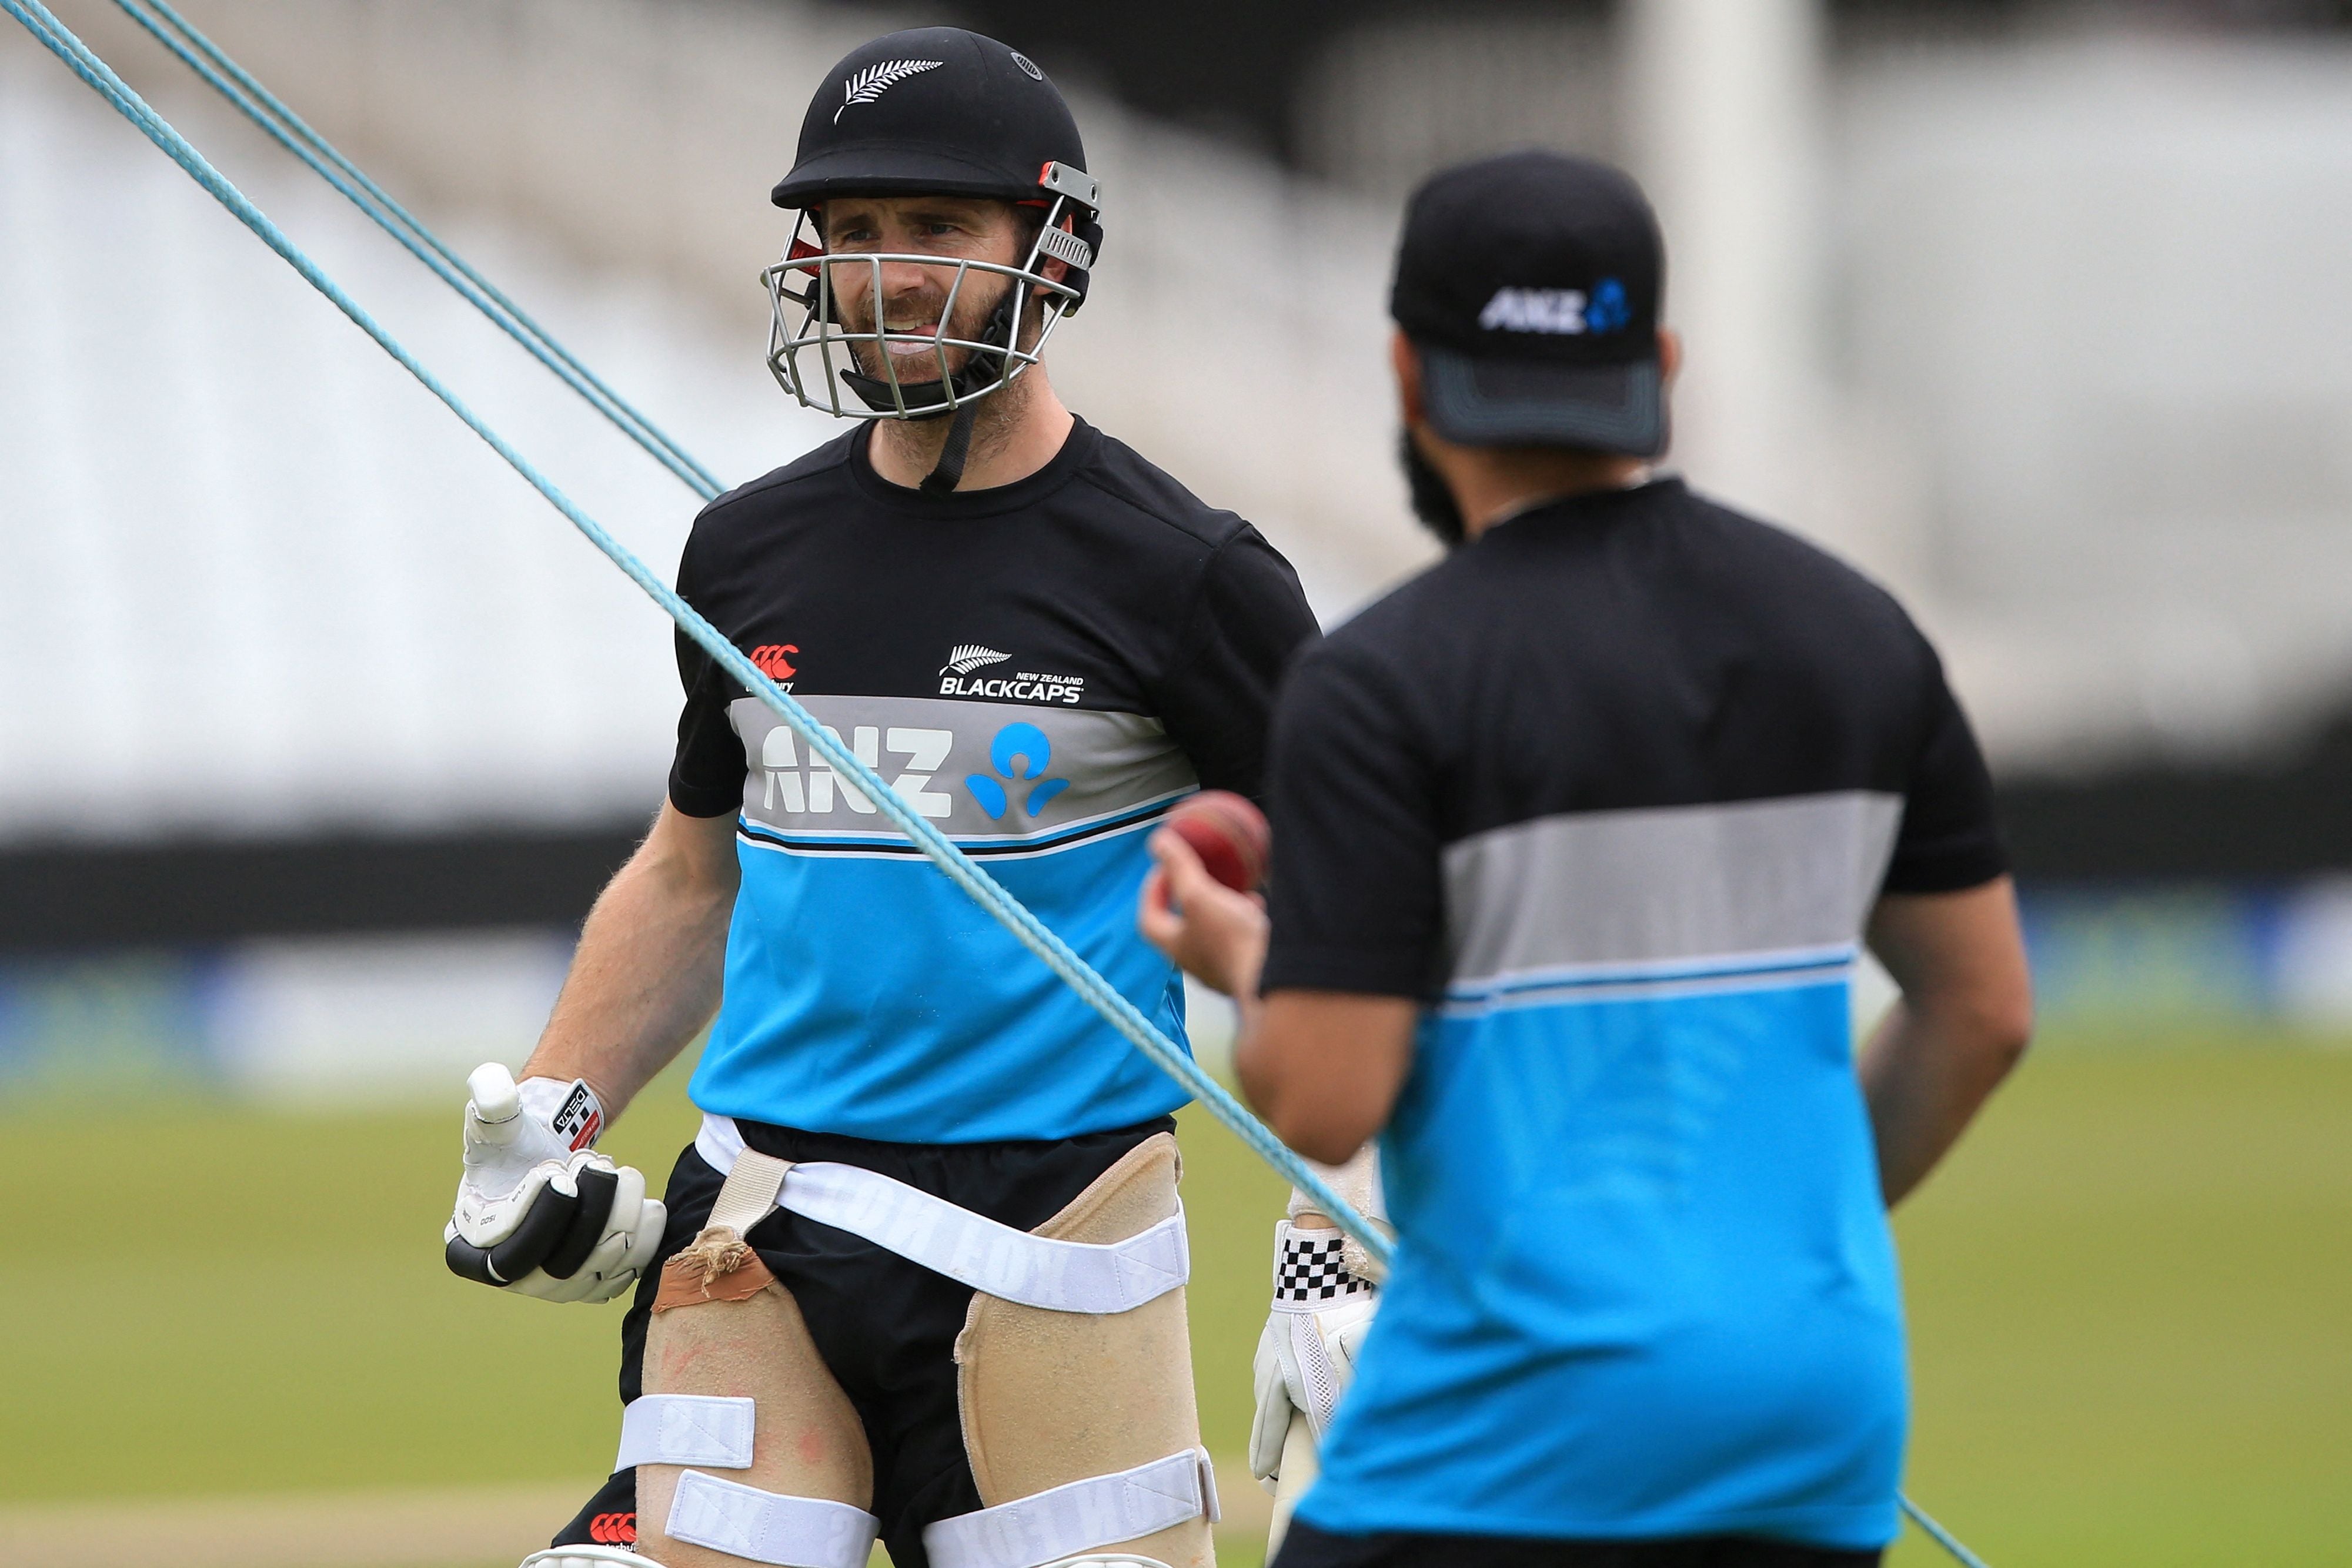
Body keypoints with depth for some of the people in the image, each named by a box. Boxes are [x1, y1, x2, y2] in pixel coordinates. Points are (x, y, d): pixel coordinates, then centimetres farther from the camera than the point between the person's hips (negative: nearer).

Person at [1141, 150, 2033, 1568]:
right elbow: (1983, 1012, 15)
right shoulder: (1858, 631, 8)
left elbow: (1324, 1104, -13)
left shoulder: (1382, 683, -10)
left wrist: (1242, 962, 8)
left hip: (1526, 1416, -5)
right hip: (1825, 1391, 6)